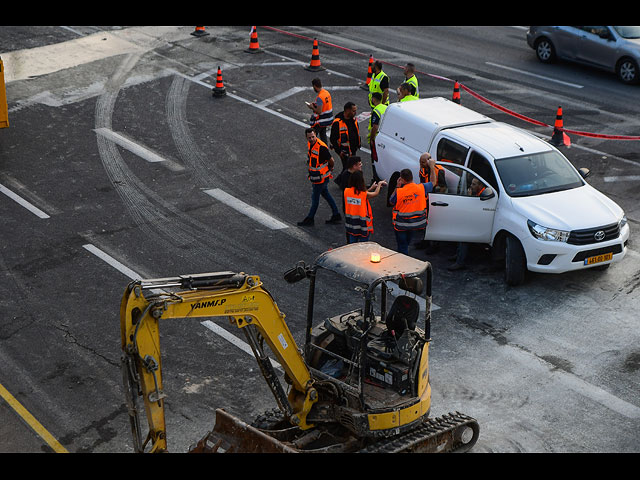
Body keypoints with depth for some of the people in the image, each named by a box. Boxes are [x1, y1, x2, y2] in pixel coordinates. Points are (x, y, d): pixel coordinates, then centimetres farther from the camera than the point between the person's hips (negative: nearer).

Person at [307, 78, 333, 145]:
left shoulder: (319, 97, -28)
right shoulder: (327, 93, 0)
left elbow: (319, 111, -28)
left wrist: (312, 107, -11)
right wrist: (315, 104, 10)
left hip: (319, 121, -9)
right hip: (327, 119, 9)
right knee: (323, 134, 22)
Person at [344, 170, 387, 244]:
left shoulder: (346, 191, -7)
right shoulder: (364, 194, -19)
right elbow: (376, 193, 1)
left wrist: (371, 188, 17)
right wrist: (379, 184, 20)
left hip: (351, 223, 5)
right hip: (362, 224, -5)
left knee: (352, 244, 16)